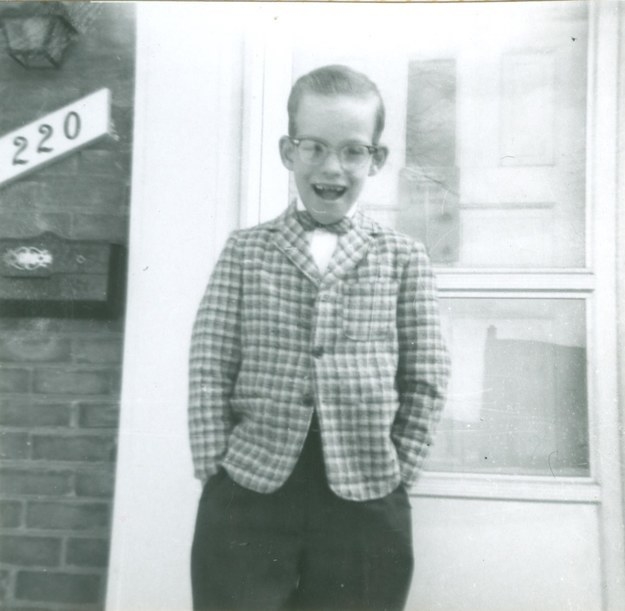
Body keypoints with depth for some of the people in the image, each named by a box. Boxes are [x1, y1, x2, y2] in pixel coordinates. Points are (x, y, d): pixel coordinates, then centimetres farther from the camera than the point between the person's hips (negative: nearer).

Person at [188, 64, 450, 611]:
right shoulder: (245, 250, 5)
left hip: (366, 503, 1)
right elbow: (209, 371, 2)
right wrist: (216, 472, -4)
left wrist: (396, 473, -2)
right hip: (248, 492, 0)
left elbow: (427, 381, 4)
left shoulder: (403, 258, 5)